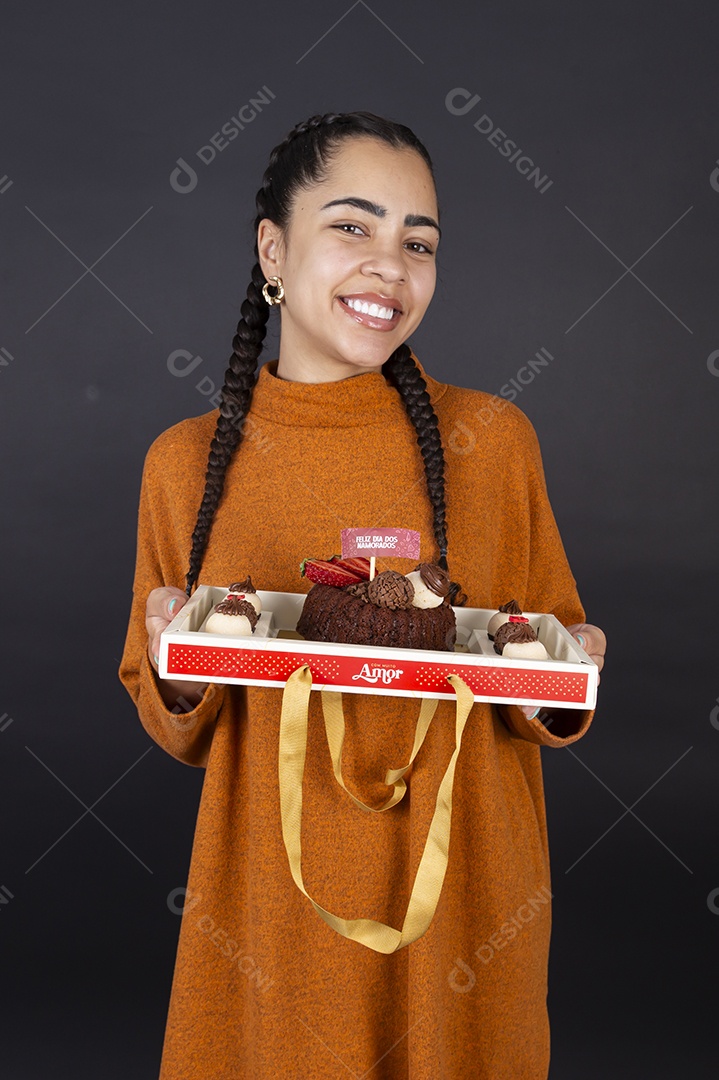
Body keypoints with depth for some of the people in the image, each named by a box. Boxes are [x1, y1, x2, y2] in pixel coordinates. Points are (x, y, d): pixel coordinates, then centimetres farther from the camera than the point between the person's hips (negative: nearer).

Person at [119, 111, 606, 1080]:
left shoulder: (493, 439, -5)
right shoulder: (186, 463, -4)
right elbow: (177, 730, 6)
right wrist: (178, 678, -15)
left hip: (459, 898, 0)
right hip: (269, 905, 0)